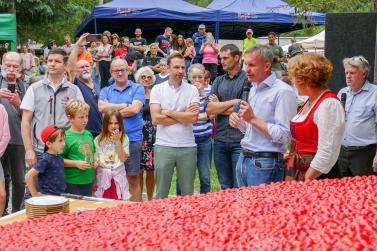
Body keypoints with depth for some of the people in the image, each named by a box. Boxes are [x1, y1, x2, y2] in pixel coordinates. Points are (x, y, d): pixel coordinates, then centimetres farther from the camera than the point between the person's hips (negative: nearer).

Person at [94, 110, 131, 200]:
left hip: (118, 176, 0)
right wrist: (93, 181, 2)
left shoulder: (124, 138, 0)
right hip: (102, 176, 0)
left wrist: (117, 141, -13)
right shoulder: (99, 139, 1)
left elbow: (123, 158, -8)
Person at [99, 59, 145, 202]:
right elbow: (102, 107, -6)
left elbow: (135, 109, -11)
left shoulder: (137, 89, 6)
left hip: (132, 138, -2)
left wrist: (113, 111, -3)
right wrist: (124, 106, -7)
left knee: (133, 179, 3)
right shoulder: (105, 91, 14)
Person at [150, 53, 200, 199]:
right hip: (163, 146, -1)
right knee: (161, 193, 8)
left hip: (188, 147, 1)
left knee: (188, 193, 10)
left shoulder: (192, 90, 4)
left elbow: (193, 118, -9)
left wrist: (169, 112, -6)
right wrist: (184, 115, -7)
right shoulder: (157, 89, 2)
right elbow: (156, 119, -9)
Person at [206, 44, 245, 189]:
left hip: (240, 140, -5)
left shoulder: (247, 79, -3)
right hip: (220, 139, 5)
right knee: (225, 186, 13)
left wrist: (218, 107, 0)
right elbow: (209, 110, 2)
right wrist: (233, 102, -6)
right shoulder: (218, 81, 12)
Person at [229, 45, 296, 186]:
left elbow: (285, 136, -21)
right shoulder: (253, 90, 14)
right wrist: (238, 122, 3)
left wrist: (253, 119, -17)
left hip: (265, 163, -8)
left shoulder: (283, 91, -14)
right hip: (244, 159, 8)